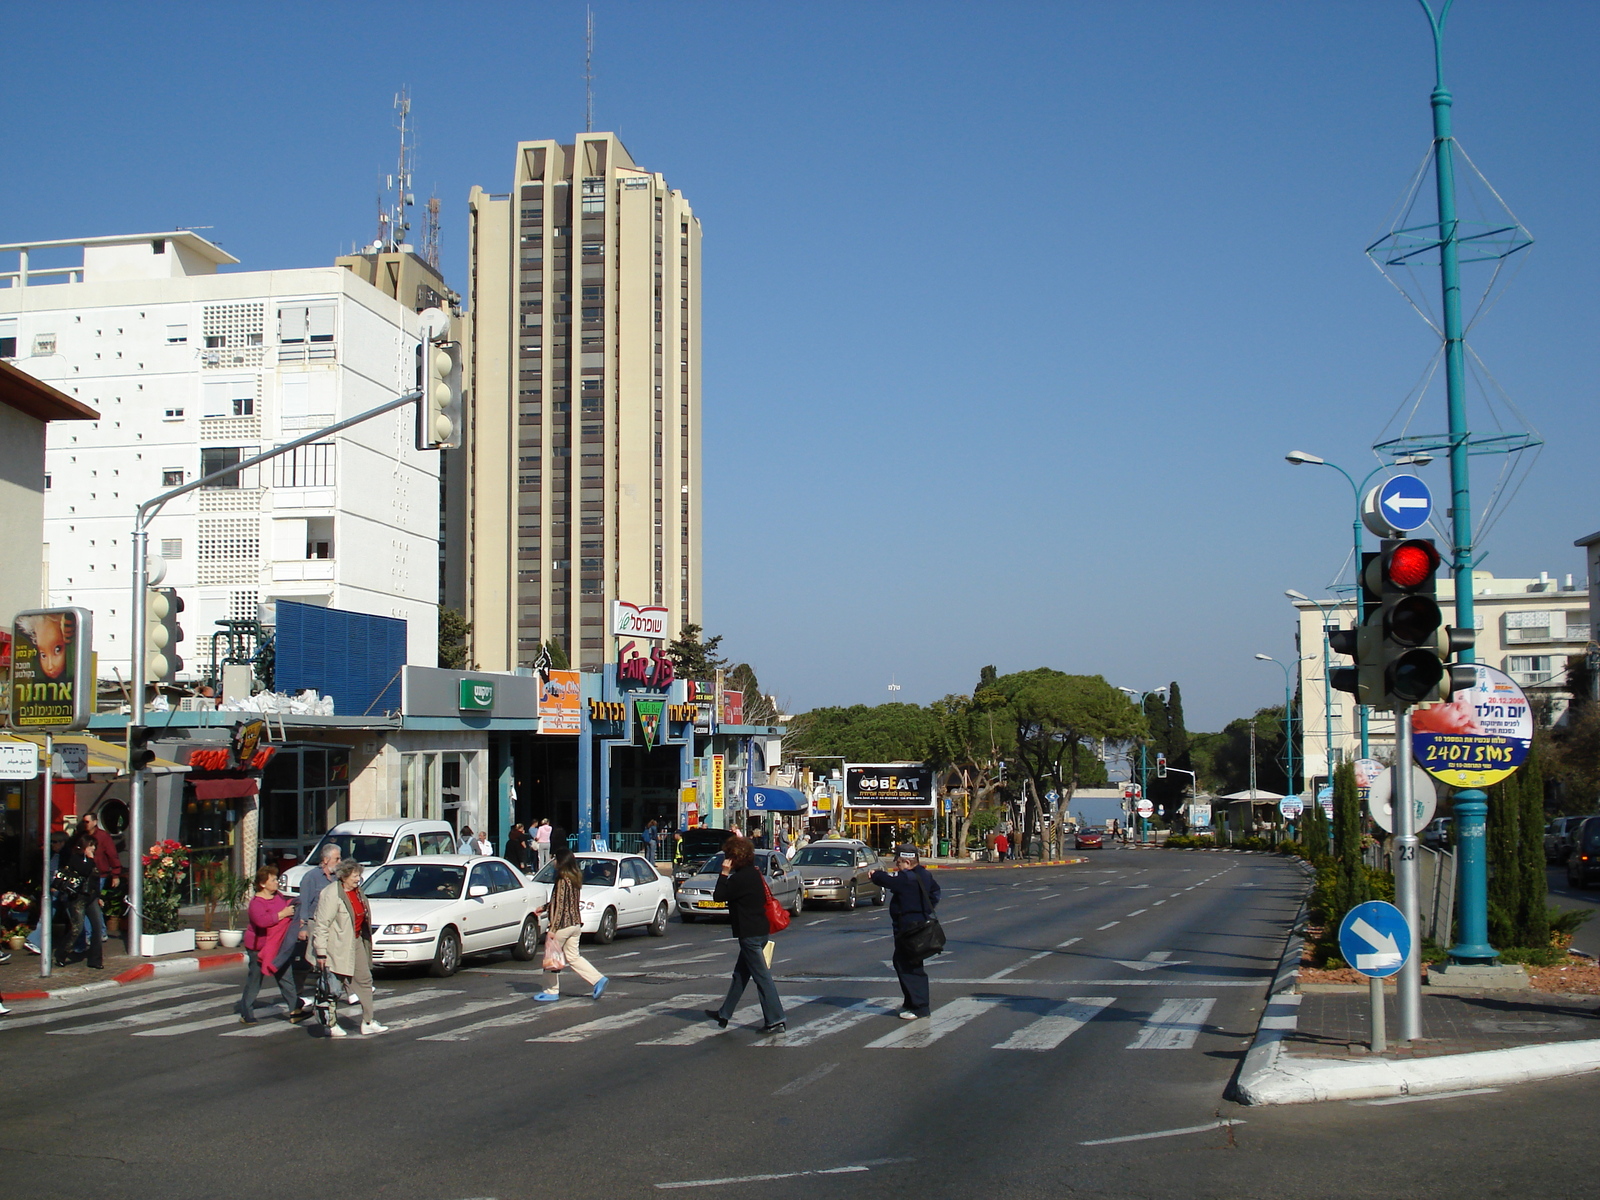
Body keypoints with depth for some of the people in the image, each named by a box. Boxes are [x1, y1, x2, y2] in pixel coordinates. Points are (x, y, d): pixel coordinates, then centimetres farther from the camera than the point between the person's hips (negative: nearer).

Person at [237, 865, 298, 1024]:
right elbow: (262, 921, -36)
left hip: (278, 947, 7)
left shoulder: (278, 896, 7)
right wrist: (283, 914, -30)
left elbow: (286, 908, 29)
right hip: (259, 947, -7)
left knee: (285, 976, 5)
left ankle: (292, 1008, 9)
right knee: (254, 979, 1)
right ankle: (246, 1014, 10)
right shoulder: (256, 902, -18)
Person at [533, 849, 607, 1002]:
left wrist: (552, 928, -18)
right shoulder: (576, 879, 10)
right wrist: (544, 907, 29)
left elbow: (560, 906, -20)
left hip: (562, 925, -8)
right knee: (573, 956, 14)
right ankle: (598, 980, 4)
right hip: (575, 924, 8)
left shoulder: (562, 881, -17)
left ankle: (551, 991, 12)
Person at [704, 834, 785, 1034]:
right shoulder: (754, 873, 9)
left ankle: (775, 1021, -4)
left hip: (750, 934, -10)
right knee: (740, 974, 18)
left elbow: (719, 895, -14)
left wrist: (724, 873, -10)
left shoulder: (740, 878, -20)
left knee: (762, 976, -6)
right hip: (758, 930, 10)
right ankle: (724, 1014, 29)